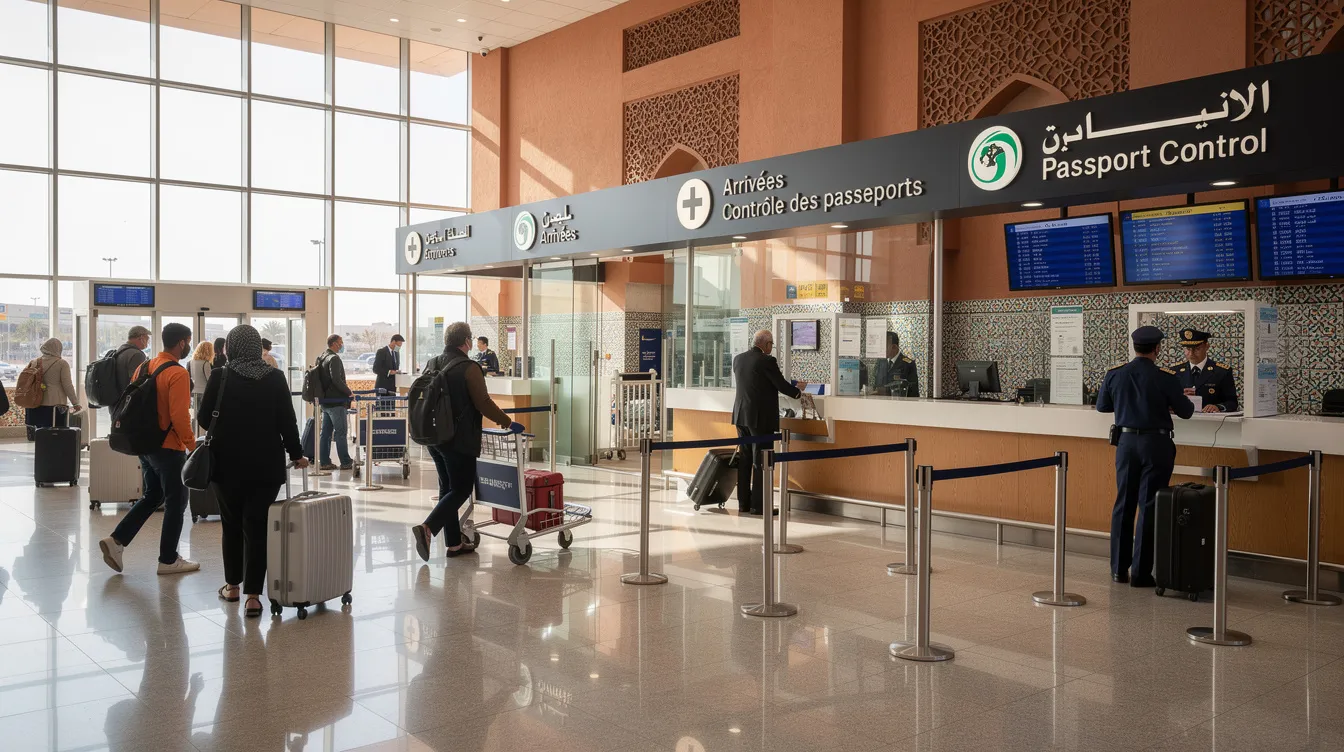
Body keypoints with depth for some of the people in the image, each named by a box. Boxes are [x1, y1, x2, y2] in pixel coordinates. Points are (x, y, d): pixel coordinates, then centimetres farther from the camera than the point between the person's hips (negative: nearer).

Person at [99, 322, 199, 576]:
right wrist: (192, 445, -14)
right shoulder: (178, 373, -19)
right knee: (176, 502, 4)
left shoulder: (145, 367, 7)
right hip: (169, 448, -8)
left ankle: (117, 540, 10)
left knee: (152, 497, 21)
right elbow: (179, 416, -24)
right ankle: (168, 560, 11)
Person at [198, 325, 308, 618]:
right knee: (257, 527, 2)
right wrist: (296, 454, 10)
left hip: (228, 463, 0)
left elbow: (204, 419, -1)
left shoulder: (220, 377, -6)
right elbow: (287, 421, -3)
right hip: (266, 464, 0)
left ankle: (232, 585, 27)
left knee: (232, 525, 15)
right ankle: (252, 595, -3)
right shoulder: (275, 378, -4)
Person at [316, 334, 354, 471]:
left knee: (325, 432, 10)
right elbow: (337, 380, -24)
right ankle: (346, 463, 2)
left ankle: (324, 462, 12)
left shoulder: (321, 358, 13)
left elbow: (320, 378, 20)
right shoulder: (334, 358, -16)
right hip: (336, 401, -9)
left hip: (325, 401, 9)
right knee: (340, 432, -3)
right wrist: (349, 392, -14)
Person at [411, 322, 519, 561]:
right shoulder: (468, 368, -14)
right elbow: (483, 403, -16)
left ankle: (454, 543, 16)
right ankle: (427, 528, -17)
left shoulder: (431, 364, 10)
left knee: (447, 487, 13)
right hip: (460, 440, -8)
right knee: (461, 488, 0)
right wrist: (507, 422, -5)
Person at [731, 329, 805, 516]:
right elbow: (782, 386, -10)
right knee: (761, 461, -1)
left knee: (744, 459, 12)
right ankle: (758, 505, 1)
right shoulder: (767, 361, -14)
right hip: (761, 417, -7)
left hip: (741, 415, 7)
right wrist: (798, 390, 12)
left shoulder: (738, 359, 8)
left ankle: (743, 502, 16)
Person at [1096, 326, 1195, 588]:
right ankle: (1140, 572, 3)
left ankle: (1119, 568, 17)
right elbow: (1185, 412, -1)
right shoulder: (1165, 377, -11)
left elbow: (1102, 406, 12)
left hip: (1126, 441, 3)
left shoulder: (1115, 374, -1)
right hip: (1155, 443, -3)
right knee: (1149, 506, 2)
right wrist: (1168, 403, 21)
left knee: (1123, 504, 12)